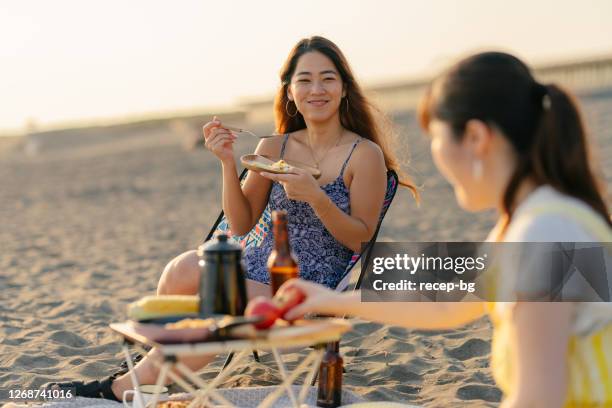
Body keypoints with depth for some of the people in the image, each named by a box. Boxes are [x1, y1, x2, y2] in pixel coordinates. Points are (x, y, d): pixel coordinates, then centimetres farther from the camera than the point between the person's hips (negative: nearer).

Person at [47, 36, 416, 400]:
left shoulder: (365, 154, -6)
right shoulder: (274, 148, 6)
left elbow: (361, 237, -7)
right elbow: (241, 224, 6)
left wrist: (315, 195, -23)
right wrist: (228, 163, -9)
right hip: (260, 265, 4)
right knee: (182, 270, -26)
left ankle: (122, 388, -12)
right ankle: (155, 364, -5)